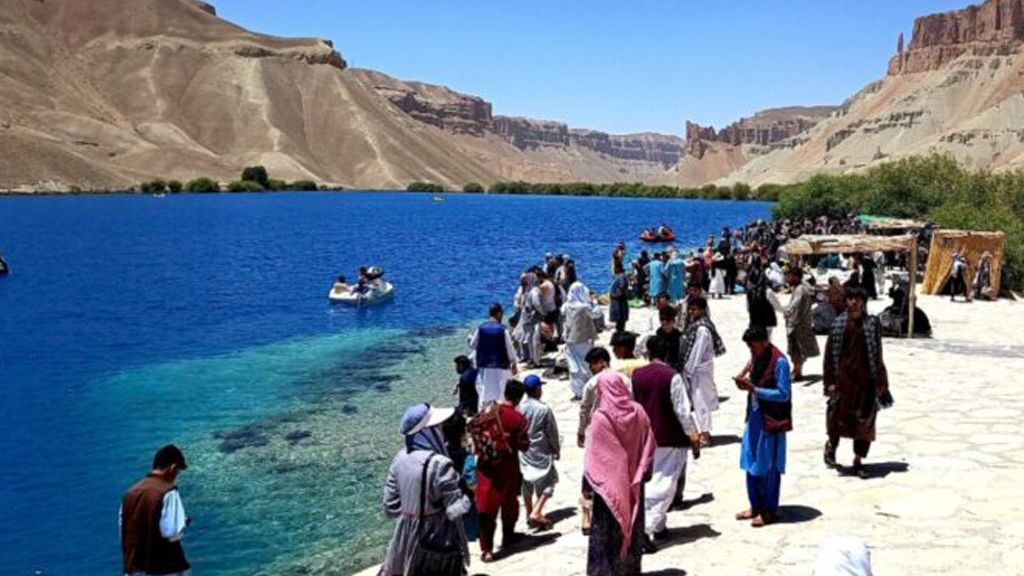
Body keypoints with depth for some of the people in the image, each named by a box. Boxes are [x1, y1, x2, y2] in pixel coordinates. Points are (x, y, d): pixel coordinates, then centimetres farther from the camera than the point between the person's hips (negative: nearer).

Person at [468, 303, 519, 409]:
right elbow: (510, 348, -5)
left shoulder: (481, 328, -3)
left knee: (484, 395, 9)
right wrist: (514, 364, 7)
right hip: (500, 367, -3)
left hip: (484, 367, 3)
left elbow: (472, 345, 7)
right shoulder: (503, 329, -11)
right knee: (500, 394, 3)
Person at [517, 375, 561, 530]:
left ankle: (529, 513, 26)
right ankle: (536, 512, -3)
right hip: (541, 453, -5)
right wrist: (557, 450, 6)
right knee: (548, 481, 8)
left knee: (527, 484, 16)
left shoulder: (519, 408, -7)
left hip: (523, 451, 5)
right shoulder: (544, 409, -17)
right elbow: (552, 433, -8)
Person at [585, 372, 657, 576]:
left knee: (606, 529, 8)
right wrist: (642, 472, 13)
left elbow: (593, 455, -15)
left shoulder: (600, 417, -19)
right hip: (633, 482, 4)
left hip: (608, 484, -4)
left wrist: (587, 482, -4)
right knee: (633, 525, 17)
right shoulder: (638, 412, -6)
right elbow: (649, 445, 1)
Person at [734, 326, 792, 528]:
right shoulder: (756, 357, 8)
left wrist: (753, 388, -23)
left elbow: (783, 394, -19)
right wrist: (746, 383, -5)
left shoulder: (779, 361, -17)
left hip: (771, 420, -8)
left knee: (768, 467, 2)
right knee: (751, 464, 13)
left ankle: (770, 511, 15)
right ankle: (756, 506, 26)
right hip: (755, 416, 8)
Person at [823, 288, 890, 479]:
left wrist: (880, 383, 1)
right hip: (843, 377, -1)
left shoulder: (872, 324, 2)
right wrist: (830, 381, -3)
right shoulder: (839, 324, 2)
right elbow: (830, 354, 2)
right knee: (838, 416, -4)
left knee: (864, 421, 4)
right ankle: (831, 445, 27)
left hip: (865, 379, 1)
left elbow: (877, 355, 4)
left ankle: (858, 462, 17)